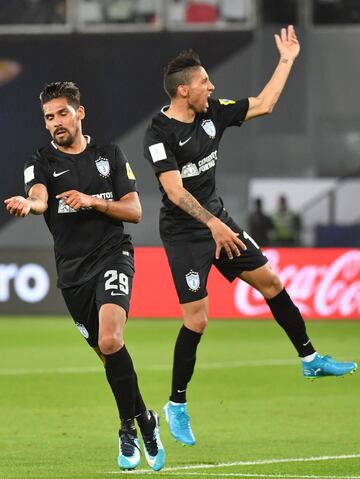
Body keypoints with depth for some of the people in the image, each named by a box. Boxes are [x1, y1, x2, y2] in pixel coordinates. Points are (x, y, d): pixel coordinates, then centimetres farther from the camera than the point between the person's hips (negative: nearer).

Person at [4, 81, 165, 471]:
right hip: (72, 271, 2)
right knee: (107, 353, 6)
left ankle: (129, 430, -11)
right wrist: (27, 204, -43)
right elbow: (39, 197, -18)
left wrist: (93, 201, -12)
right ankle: (145, 423, 25)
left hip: (112, 255, -2)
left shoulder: (109, 155, 7)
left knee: (111, 341, -24)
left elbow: (134, 211, 4)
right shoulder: (42, 162, 4)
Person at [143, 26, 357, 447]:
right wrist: (213, 224, -34)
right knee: (197, 318, -10)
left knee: (270, 282, 11)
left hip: (217, 220, 7)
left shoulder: (212, 113, 0)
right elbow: (175, 191, -27)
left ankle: (310, 360, 26)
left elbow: (263, 105, 11)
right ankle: (176, 406, 4)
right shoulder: (159, 133, -20)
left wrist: (287, 60, 11)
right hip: (184, 232, -7)